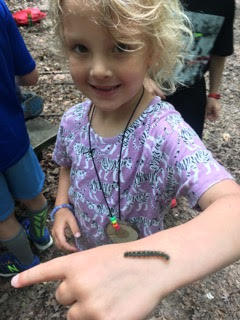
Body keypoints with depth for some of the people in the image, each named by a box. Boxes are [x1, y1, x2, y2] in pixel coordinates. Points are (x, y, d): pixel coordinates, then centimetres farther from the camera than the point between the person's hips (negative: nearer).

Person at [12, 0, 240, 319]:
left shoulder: (165, 132, -35)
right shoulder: (72, 121, -17)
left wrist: (153, 264, -65)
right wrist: (62, 207, -15)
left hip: (139, 269, -3)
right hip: (85, 253, 4)